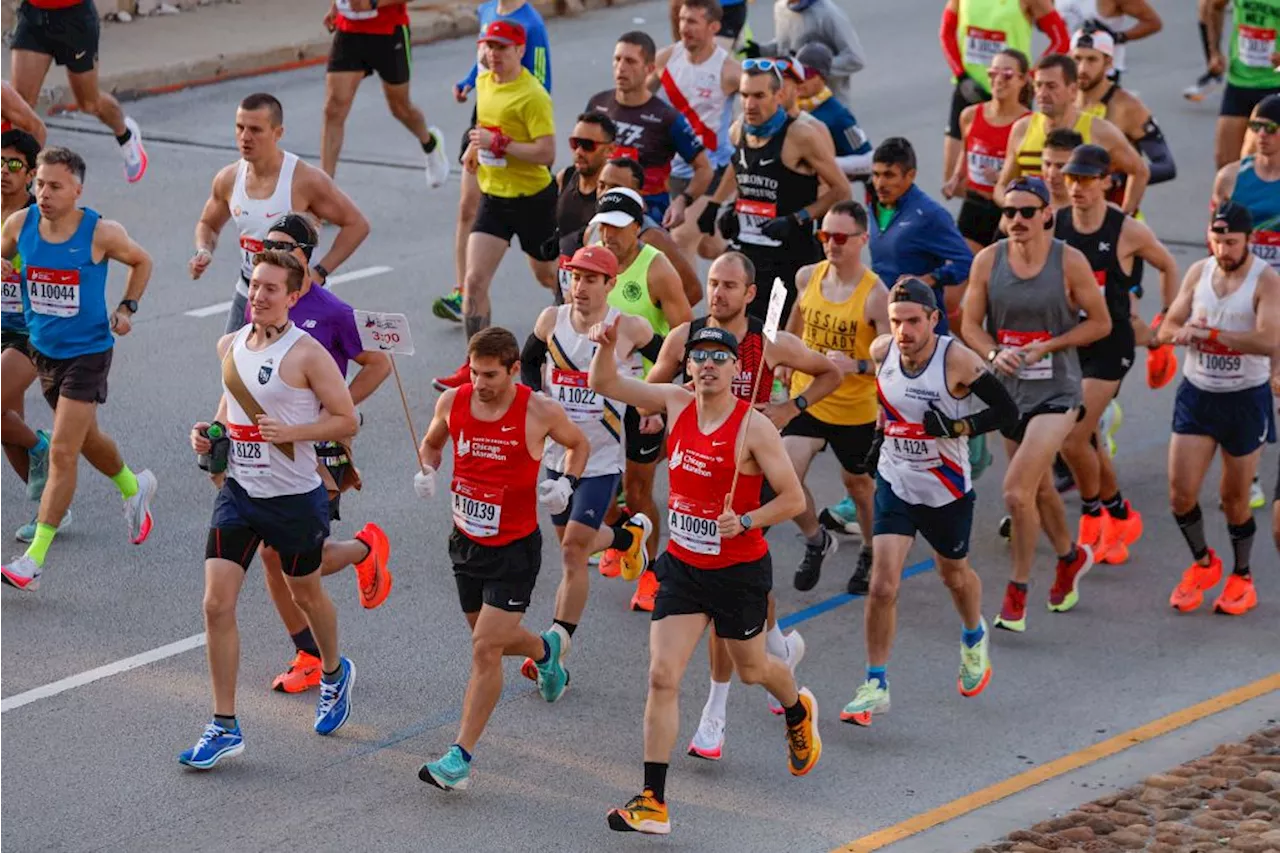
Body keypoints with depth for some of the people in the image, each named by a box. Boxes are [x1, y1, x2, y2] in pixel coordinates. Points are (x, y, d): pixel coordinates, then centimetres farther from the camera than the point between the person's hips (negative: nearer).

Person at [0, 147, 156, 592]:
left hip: (88, 352, -5)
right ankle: (133, 487, 55)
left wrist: (127, 308, -6)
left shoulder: (101, 233, -17)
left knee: (62, 452, -11)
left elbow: (141, 261, 3)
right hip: (43, 349, 5)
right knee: (86, 438, 24)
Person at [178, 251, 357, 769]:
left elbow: (347, 421, -11)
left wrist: (291, 431, -24)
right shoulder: (230, 345, 4)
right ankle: (224, 727, -1)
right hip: (238, 493, 4)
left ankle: (334, 674, 50)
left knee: (306, 594, 18)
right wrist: (211, 432, 3)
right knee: (217, 604, -8)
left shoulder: (307, 354, -14)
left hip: (295, 497, -4)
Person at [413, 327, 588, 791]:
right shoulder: (452, 401, -5)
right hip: (466, 540, 5)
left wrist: (566, 483, -12)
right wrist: (426, 471, -5)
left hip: (515, 548, -5)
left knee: (486, 649, -11)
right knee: (492, 636, 21)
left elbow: (579, 444, 6)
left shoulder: (539, 412, -15)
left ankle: (460, 756, -7)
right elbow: (432, 442, 16)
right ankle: (546, 650, 56)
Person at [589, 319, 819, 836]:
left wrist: (746, 521, -28)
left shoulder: (754, 427, -18)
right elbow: (605, 384, 0)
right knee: (662, 677, -8)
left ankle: (798, 712, 57)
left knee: (751, 669, 20)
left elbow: (793, 498, -14)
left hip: (740, 571, -3)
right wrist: (606, 346, -20)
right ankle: (653, 803, -7)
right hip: (682, 566, 4)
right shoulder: (677, 403, -4)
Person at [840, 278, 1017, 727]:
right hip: (896, 482, 2)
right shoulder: (882, 350, -10)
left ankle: (974, 637, 55)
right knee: (882, 585, -12)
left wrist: (956, 427, -28)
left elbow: (1007, 411, -18)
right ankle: (875, 686, -1)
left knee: (954, 574, 22)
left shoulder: (957, 360, -23)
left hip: (947, 488, -2)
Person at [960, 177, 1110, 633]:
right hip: (1007, 389, 4)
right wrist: (994, 354, -18)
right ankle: (1070, 557, 48)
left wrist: (1047, 346, -15)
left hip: (1055, 392, -4)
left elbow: (1100, 323, -3)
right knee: (1039, 489, 21)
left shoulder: (1070, 262, -10)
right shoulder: (988, 260, -2)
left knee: (1017, 491, -17)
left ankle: (1017, 593, -1)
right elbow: (971, 324, 3)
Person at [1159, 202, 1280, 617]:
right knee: (1181, 493, -2)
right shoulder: (1199, 272, 1)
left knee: (1234, 498, 6)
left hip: (1245, 399, -4)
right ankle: (1202, 563, 24)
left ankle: (1241, 579, 28)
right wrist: (1185, 331, -20)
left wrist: (1209, 334, -28)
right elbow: (1167, 330, 4)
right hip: (1197, 393, 4)